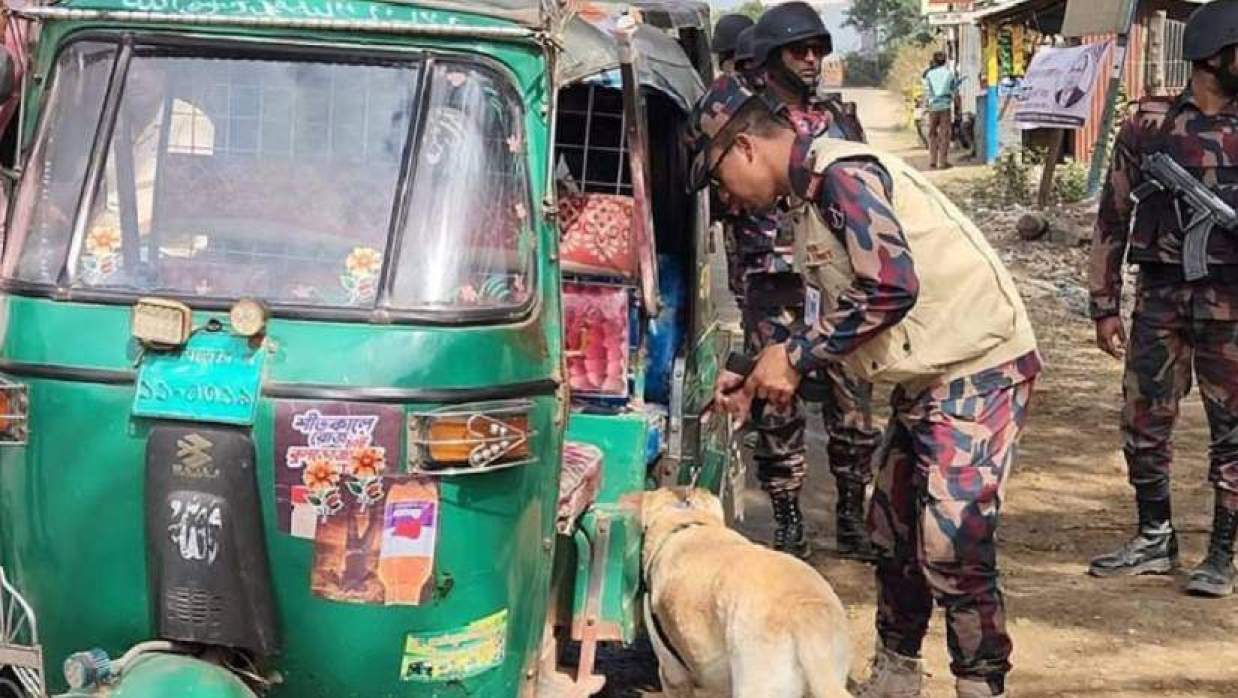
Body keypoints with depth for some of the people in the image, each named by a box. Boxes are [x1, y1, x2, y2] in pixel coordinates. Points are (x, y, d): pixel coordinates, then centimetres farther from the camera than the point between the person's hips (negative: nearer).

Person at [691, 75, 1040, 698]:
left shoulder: (842, 174, -17)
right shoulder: (814, 196, 14)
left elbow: (892, 289, -27)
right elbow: (842, 320, 17)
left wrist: (793, 356, -19)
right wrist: (759, 380, 11)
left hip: (978, 367, -11)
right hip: (927, 377, 11)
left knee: (950, 546, -12)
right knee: (892, 532, 16)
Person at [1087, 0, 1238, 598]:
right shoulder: (1147, 127, 2)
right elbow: (1113, 219, 5)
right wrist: (1104, 306, 3)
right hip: (1160, 292, 1)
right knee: (1143, 420, 6)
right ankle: (1154, 541, 23)